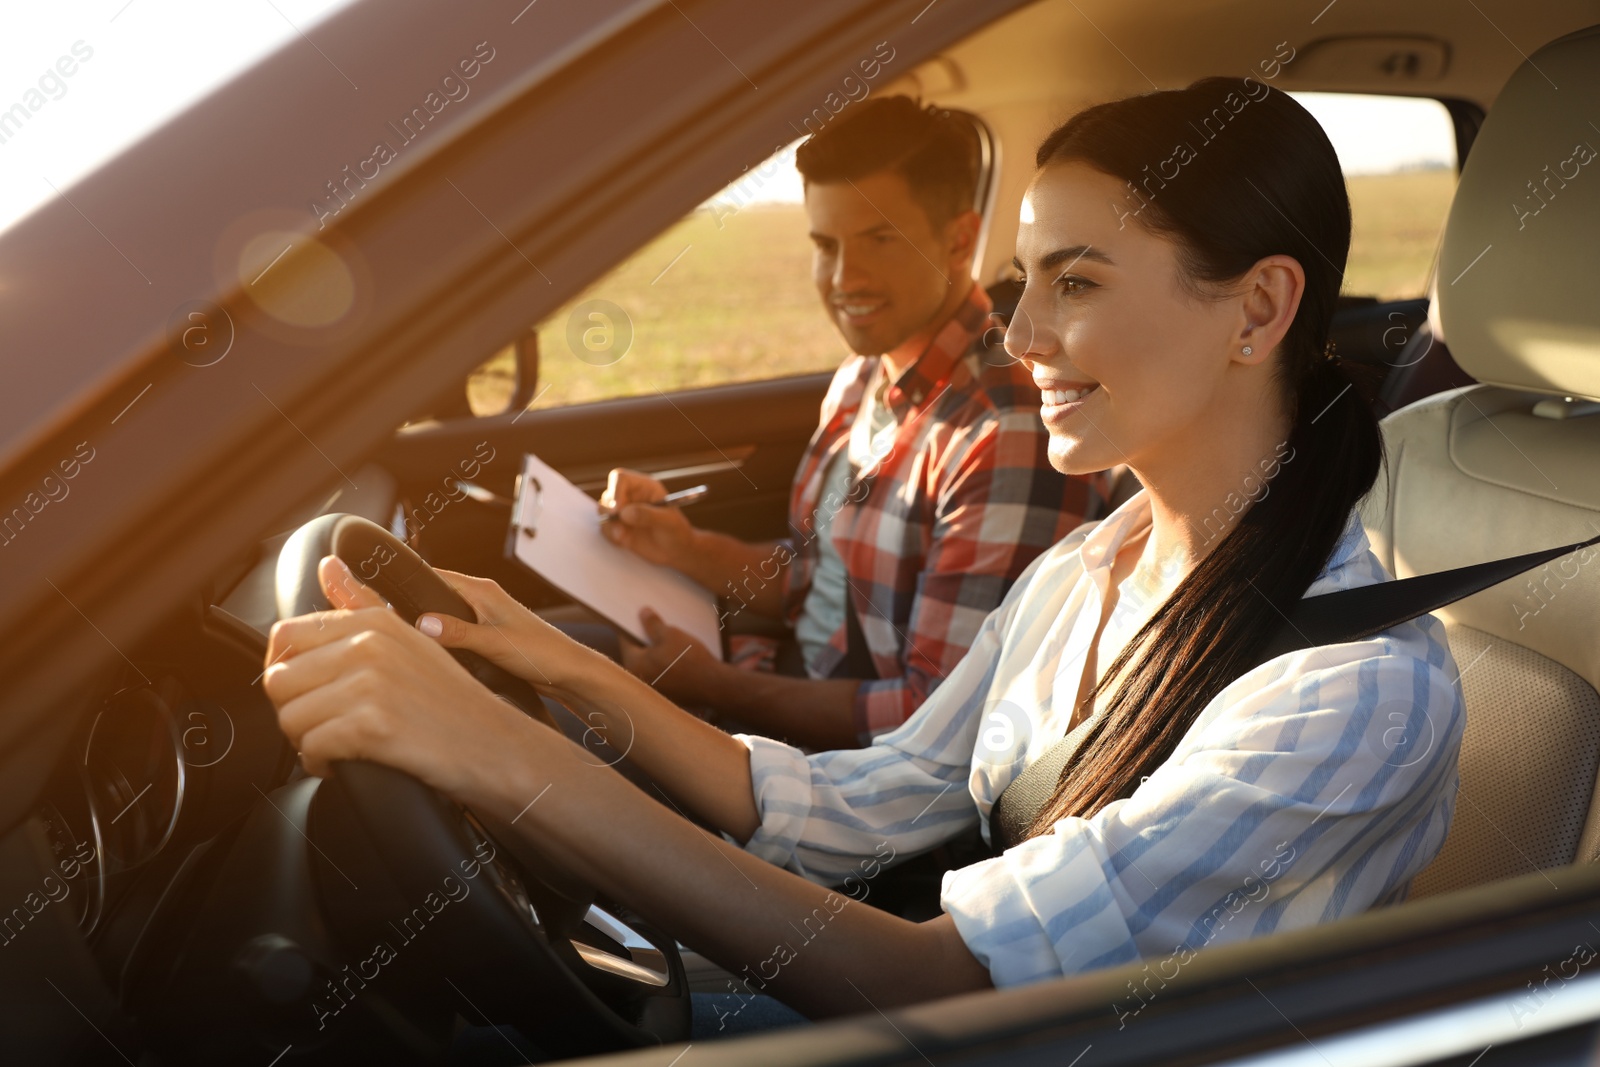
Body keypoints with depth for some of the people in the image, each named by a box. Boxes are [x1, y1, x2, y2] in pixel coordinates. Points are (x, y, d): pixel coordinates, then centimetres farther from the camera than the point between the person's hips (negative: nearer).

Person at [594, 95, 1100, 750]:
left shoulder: (1010, 436, -25)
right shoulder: (859, 383, 4)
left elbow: (943, 719, -24)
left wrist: (715, 687, -18)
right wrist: (688, 551, -2)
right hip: (793, 687, 8)